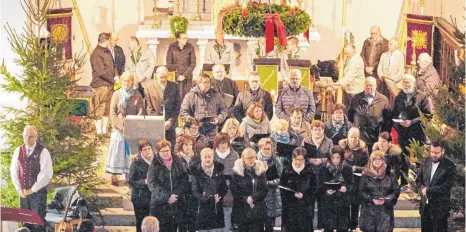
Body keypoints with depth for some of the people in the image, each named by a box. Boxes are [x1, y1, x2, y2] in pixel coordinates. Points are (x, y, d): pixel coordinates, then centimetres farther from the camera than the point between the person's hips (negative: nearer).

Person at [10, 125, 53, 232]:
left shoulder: (43, 152, -9)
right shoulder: (18, 151, 5)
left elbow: (47, 173, -15)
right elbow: (13, 171, 8)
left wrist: (32, 189, -14)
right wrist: (19, 189, -3)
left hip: (38, 191, -4)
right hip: (23, 192, 4)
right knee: (25, 221, 8)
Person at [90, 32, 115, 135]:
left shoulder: (107, 52, 14)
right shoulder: (96, 54, -15)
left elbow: (112, 66, 23)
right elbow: (101, 72, -19)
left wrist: (116, 75, 4)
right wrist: (113, 80, -11)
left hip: (109, 85, 9)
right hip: (100, 85, -9)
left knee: (107, 109, 14)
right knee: (98, 110, -2)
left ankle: (104, 130, 22)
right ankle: (99, 131, 2)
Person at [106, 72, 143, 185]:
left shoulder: (137, 95, 4)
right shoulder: (116, 94, 3)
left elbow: (140, 112, 1)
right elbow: (112, 112, 0)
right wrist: (121, 126, -9)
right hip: (118, 128, 0)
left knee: (131, 152, 0)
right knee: (117, 151, 0)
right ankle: (114, 176, 3)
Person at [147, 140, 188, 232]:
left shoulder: (177, 162, 8)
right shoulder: (154, 165, -1)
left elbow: (184, 179, 3)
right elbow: (152, 184, -10)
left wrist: (176, 194, -11)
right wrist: (167, 196, -18)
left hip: (176, 204, 3)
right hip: (160, 204, -3)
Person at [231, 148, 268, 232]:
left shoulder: (261, 171, 6)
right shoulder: (237, 172, 0)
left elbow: (264, 190, 1)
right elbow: (235, 191, -4)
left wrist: (253, 198, -14)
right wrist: (246, 200, -15)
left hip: (258, 210, 2)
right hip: (242, 210, -2)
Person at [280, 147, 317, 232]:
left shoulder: (310, 172, 1)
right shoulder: (286, 171, -3)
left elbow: (313, 188, 4)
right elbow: (282, 189, -1)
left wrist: (303, 195, -12)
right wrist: (294, 195, -16)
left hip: (305, 207, 1)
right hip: (289, 207, -1)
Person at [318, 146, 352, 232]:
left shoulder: (347, 168, 1)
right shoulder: (324, 169, 0)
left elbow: (352, 185, 4)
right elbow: (320, 186, 2)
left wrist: (346, 188, -17)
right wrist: (326, 191, -18)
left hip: (343, 203, 0)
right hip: (328, 204, 0)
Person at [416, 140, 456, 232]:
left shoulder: (449, 166, -12)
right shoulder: (425, 162, 5)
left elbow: (446, 187, -17)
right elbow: (419, 180, 13)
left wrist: (428, 190, -15)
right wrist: (422, 189, -8)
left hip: (440, 207, -5)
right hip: (425, 205, 5)